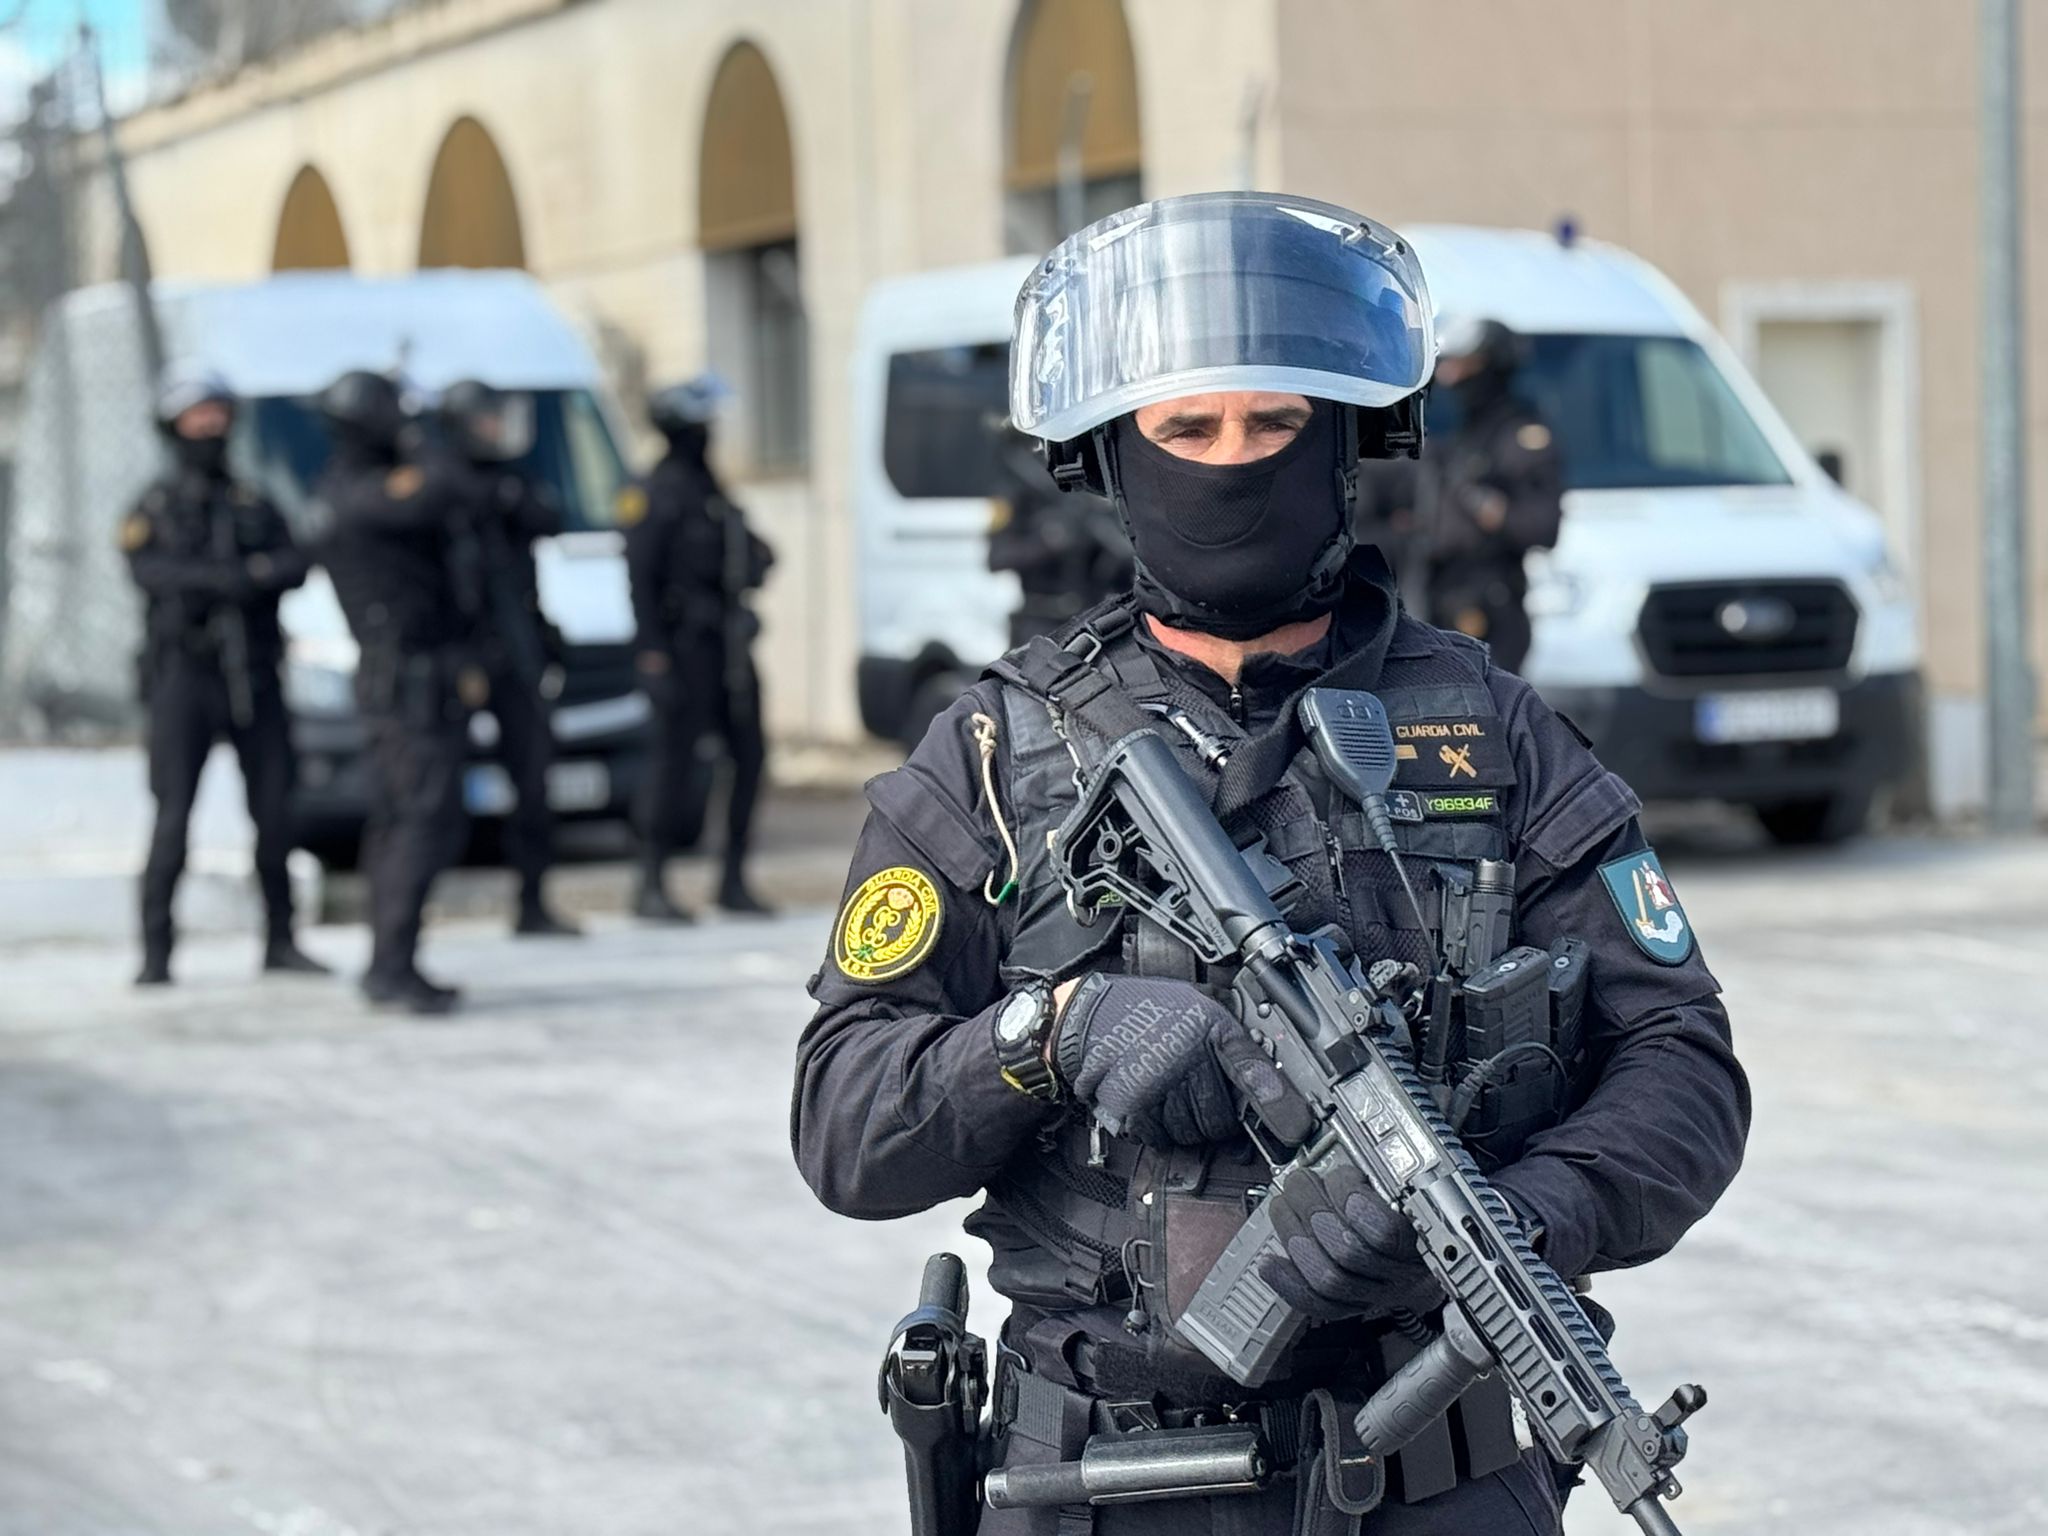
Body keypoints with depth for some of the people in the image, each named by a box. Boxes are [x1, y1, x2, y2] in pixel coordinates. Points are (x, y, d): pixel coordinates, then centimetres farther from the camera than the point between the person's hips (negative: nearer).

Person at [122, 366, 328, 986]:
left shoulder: (253, 505, 13)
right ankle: (155, 954, -7)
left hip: (255, 678, 4)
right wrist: (232, 579, -28)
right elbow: (153, 573, -17)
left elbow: (297, 565, -3)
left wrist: (263, 572, -25)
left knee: (274, 813, 4)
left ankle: (280, 941, 16)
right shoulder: (153, 509, 3)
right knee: (174, 817, -9)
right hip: (184, 678, -4)